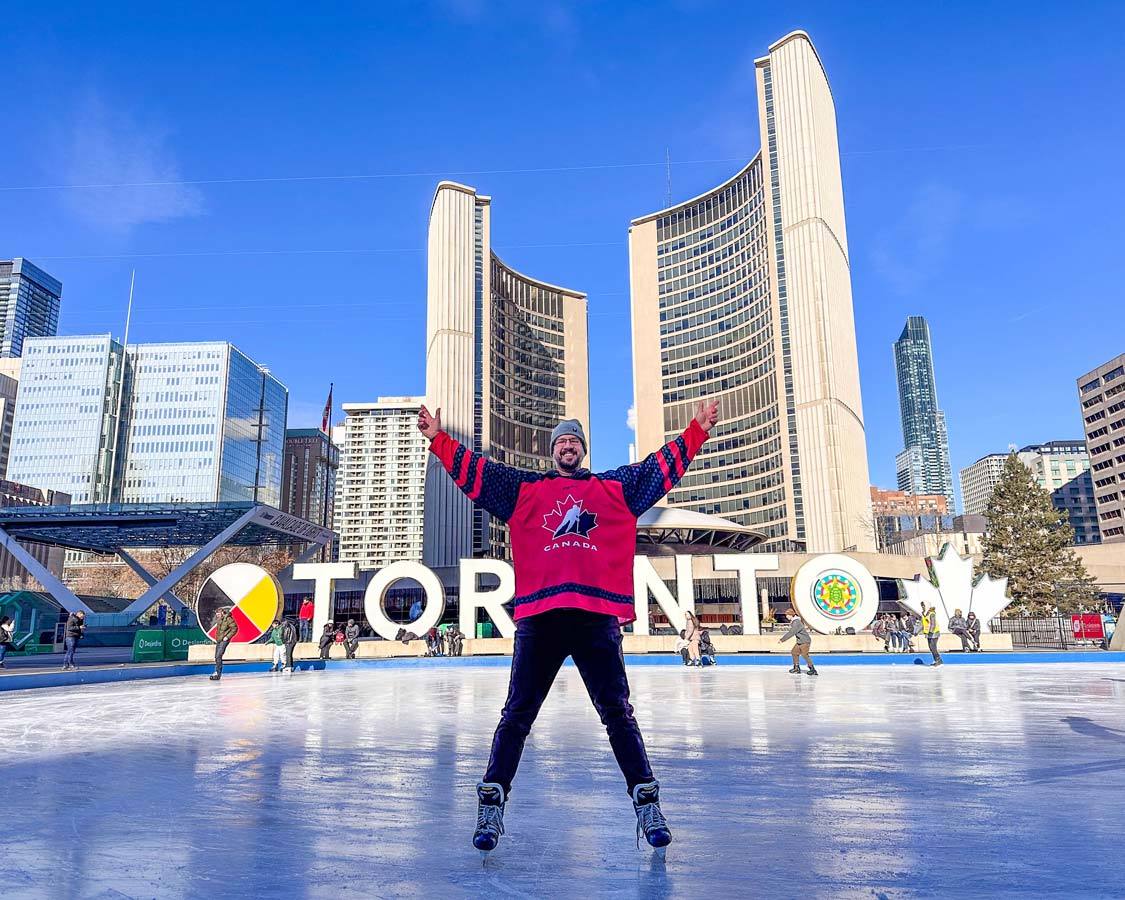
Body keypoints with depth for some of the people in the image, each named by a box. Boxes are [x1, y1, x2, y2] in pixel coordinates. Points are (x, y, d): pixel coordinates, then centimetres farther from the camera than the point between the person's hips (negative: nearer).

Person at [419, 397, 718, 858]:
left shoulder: (616, 487, 18)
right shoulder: (524, 488, 17)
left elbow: (664, 464, 16)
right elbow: (474, 469, 13)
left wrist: (697, 429, 10)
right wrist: (438, 439, 4)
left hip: (598, 617, 0)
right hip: (539, 618, 0)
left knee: (618, 714, 3)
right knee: (517, 715, 3)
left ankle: (647, 805, 13)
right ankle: (490, 807, 12)